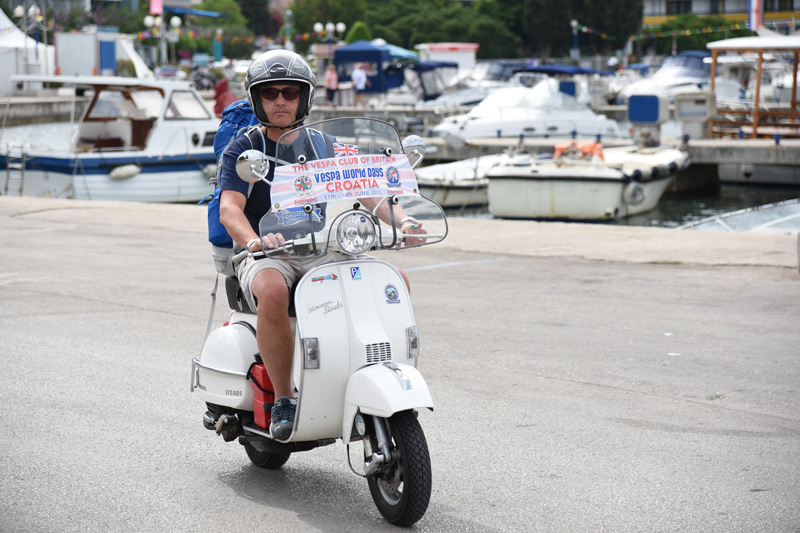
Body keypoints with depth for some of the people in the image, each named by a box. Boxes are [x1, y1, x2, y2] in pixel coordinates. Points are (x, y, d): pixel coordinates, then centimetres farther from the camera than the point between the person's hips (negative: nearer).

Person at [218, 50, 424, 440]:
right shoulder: (242, 151, 1)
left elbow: (365, 190, -1)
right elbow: (229, 208, -14)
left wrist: (400, 221, -23)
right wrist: (255, 240, -38)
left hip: (319, 254, 3)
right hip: (264, 258, -3)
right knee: (273, 291, -40)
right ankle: (283, 400, -25)